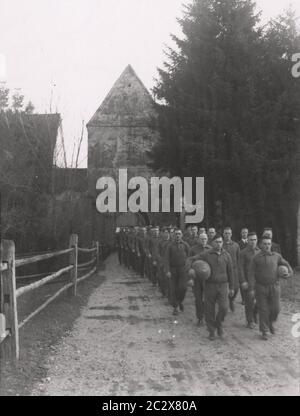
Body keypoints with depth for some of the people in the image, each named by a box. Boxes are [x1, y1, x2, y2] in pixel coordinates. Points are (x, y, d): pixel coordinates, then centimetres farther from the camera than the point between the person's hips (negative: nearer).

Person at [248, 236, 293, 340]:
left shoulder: (276, 256, 1)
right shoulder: (256, 258, -5)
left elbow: (285, 264, 18)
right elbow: (251, 274, -6)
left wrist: (290, 272, 0)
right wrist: (251, 289, -11)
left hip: (274, 287, 2)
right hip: (261, 287, -2)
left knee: (275, 309, 5)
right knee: (263, 310, 1)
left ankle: (270, 323, 35)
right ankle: (264, 331, 14)